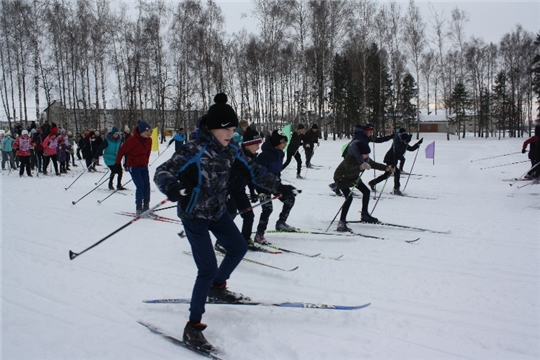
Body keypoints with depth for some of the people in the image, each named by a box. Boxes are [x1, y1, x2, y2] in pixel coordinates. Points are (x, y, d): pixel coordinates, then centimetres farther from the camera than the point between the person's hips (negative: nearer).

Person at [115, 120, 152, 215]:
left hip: (143, 166, 6)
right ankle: (139, 208, -1)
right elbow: (121, 150, -11)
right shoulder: (133, 140, -19)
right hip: (134, 166, -6)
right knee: (140, 186, -12)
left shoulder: (149, 140, -1)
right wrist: (117, 164, -7)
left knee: (147, 185, 0)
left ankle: (146, 207, 10)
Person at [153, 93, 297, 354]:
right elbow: (163, 172, -27)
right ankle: (193, 326, 5)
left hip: (217, 212, 7)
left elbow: (252, 170, 5)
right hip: (194, 215, -7)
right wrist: (173, 188, -49)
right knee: (208, 269, -11)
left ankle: (217, 288, 42)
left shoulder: (229, 149, -5)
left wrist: (278, 186, 1)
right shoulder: (194, 150, -25)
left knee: (238, 248, 17)